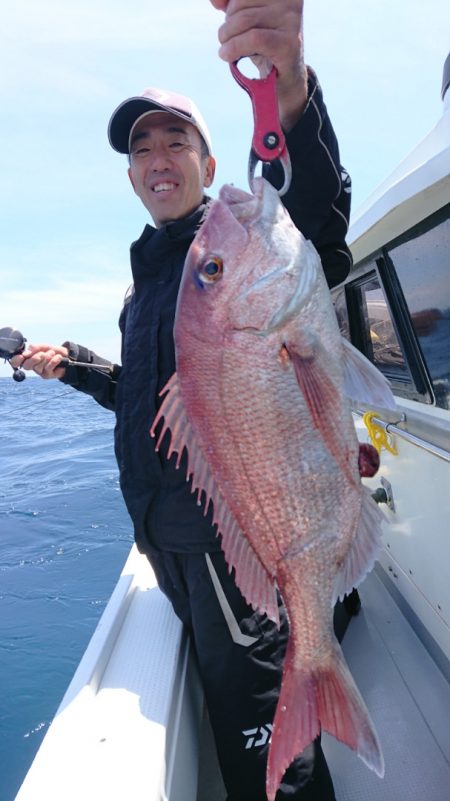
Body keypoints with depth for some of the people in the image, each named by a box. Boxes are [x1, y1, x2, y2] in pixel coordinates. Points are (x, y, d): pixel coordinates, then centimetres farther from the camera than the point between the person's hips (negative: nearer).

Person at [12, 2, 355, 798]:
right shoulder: (148, 272, 17)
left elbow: (317, 231, -32)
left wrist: (293, 102, -49)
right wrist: (72, 365, 14)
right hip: (166, 529, 8)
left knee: (255, 718, 2)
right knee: (222, 694, 24)